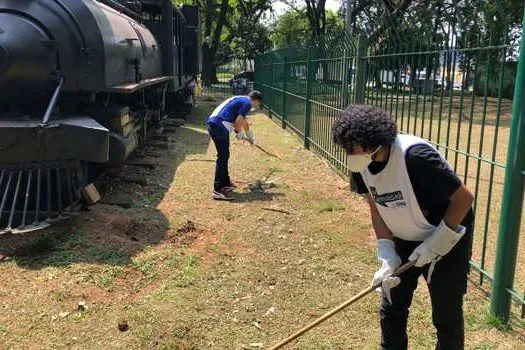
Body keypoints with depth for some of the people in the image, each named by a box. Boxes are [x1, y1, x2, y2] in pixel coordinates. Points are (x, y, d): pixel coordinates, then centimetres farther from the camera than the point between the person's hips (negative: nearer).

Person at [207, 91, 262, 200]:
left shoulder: (241, 100, 26)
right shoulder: (247, 103, -4)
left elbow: (243, 121, 36)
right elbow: (238, 121, -12)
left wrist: (250, 137, 43)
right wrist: (239, 133, 6)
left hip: (213, 124, 10)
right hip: (219, 126, -10)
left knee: (224, 156, 19)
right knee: (222, 157, -8)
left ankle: (225, 183, 31)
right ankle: (218, 190, -8)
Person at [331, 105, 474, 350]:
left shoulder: (415, 155, -34)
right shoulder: (361, 164, -14)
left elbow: (464, 198, -25)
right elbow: (377, 209, -4)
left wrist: (436, 243, -22)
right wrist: (387, 257, -13)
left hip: (447, 238, -6)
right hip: (405, 240, 6)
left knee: (447, 316, 5)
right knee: (391, 308, 14)